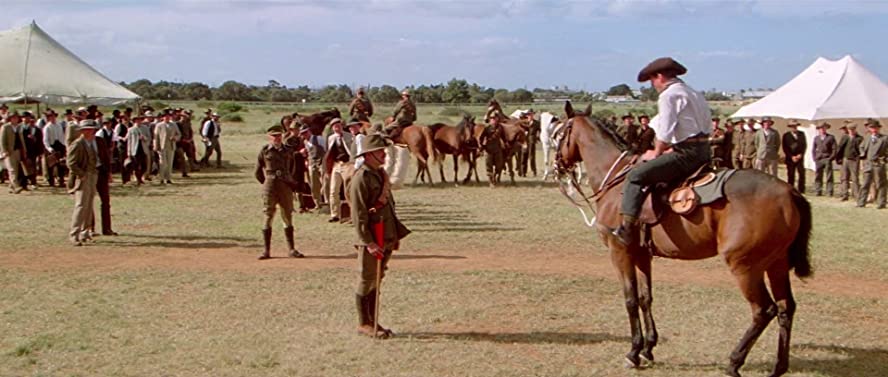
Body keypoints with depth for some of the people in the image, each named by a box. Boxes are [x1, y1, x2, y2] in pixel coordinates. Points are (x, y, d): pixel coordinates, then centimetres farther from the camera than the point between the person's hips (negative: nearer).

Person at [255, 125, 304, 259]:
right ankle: (267, 250, 7)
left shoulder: (288, 151, 7)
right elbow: (258, 172, 6)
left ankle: (291, 249, 12)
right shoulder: (265, 151, 0)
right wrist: (267, 182, 8)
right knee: (268, 218, 1)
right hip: (270, 188, -2)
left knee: (288, 217, 6)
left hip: (286, 187, 2)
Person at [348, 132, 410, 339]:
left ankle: (372, 321, 24)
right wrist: (368, 242, -22)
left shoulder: (382, 174, 13)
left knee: (376, 280, 15)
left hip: (386, 237, 8)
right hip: (371, 239, -8)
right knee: (367, 281, 2)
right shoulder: (361, 179, -15)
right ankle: (363, 323, 12)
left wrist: (397, 234, 17)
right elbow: (358, 215, -19)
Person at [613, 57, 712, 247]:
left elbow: (665, 133, -14)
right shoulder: (695, 95, 22)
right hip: (704, 152, 10)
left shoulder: (668, 96, -7)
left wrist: (656, 153, 2)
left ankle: (627, 229, -23)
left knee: (636, 176, -13)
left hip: (686, 153, -10)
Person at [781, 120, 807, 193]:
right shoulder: (786, 135, 3)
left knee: (802, 174, -7)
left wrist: (801, 155, -6)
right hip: (790, 158, -2)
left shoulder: (802, 134, 11)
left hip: (800, 157, 2)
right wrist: (792, 157, -10)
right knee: (790, 175, -2)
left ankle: (801, 190, -3)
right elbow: (785, 148, -1)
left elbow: (804, 145, 8)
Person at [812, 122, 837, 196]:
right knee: (818, 176, 2)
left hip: (827, 159, -3)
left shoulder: (831, 137, 5)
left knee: (829, 176, -4)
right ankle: (818, 192, 7)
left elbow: (834, 149, 1)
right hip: (818, 160, 3)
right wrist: (815, 158, 5)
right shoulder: (816, 138, 16)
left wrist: (830, 158, -9)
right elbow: (813, 149, 17)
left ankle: (829, 192, -3)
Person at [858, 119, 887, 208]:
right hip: (867, 164, 4)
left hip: (878, 165, -4)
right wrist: (863, 155, 14)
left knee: (880, 185, 0)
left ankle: (881, 203, 5)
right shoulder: (867, 139, 11)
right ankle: (861, 202, 7)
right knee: (865, 184, 5)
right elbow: (861, 146, 27)